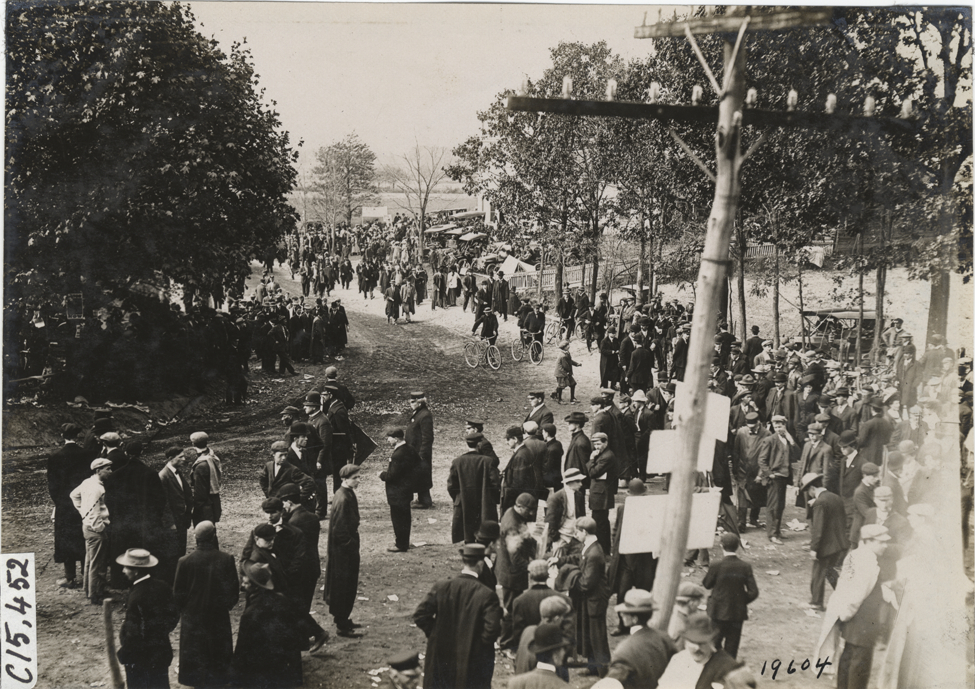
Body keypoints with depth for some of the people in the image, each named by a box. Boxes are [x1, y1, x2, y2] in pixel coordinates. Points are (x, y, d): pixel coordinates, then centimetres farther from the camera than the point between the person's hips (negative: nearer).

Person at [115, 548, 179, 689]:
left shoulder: (136, 596, -24)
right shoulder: (163, 587, -2)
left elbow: (133, 633, -21)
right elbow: (173, 616, 7)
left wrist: (122, 653, -7)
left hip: (140, 658, -7)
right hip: (162, 653, 7)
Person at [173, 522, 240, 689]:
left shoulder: (185, 562, -15)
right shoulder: (226, 559, -15)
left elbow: (178, 594, -6)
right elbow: (233, 591, -9)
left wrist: (183, 610, 12)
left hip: (193, 619, 0)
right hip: (219, 618, 0)